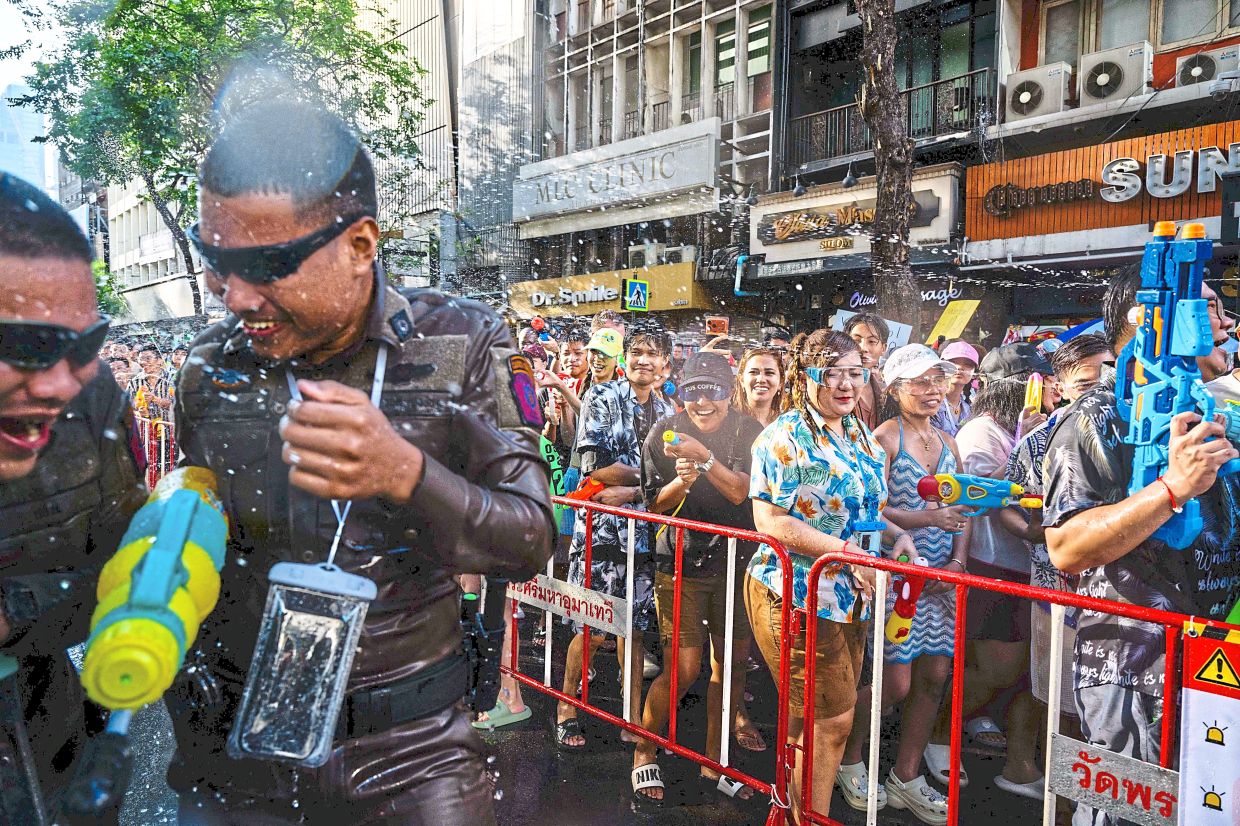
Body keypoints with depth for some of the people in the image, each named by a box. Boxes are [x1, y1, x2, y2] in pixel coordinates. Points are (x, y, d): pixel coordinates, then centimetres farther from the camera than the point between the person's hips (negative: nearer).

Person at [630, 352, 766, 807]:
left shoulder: (747, 432, -3)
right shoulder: (664, 433, -5)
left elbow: (745, 492, -16)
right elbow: (655, 506, -1)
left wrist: (704, 459, -30)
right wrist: (680, 482, -21)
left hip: (736, 560, 3)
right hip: (680, 563, -2)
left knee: (731, 663, 9)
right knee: (683, 670, -7)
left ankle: (714, 761, 29)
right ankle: (644, 751, 18)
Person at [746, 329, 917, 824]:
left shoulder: (861, 435, 12)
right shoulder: (785, 436, -12)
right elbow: (770, 521, -18)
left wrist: (895, 534, 2)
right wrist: (845, 551, -21)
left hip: (850, 597, 8)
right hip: (795, 595, -7)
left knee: (812, 721, 14)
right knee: (833, 719, -1)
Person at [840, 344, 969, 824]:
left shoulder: (948, 443, 13)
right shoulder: (884, 439, -8)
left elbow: (961, 512, 14)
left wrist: (959, 559, -1)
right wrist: (929, 518, -25)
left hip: (940, 574, 7)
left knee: (934, 675, 9)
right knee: (894, 682, -5)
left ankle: (906, 778, 25)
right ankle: (849, 760, 21)